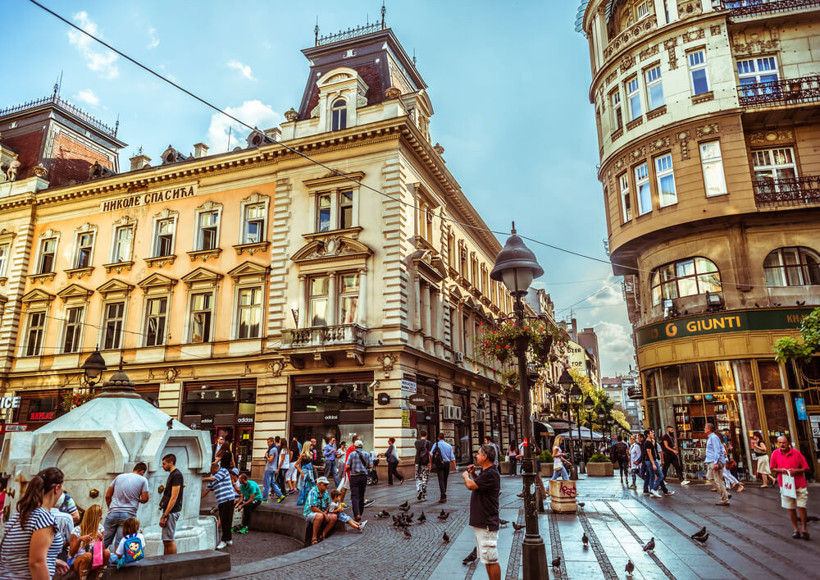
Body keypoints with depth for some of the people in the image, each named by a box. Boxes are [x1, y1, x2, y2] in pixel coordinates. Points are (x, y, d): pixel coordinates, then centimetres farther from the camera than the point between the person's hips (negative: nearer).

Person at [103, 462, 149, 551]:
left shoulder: (119, 477, 14)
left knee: (103, 543, 9)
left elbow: (108, 496, 14)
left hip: (113, 513, 3)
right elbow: (144, 499, -1)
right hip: (128, 515, -3)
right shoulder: (143, 480, 3)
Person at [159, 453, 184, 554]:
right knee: (166, 541, 13)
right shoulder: (172, 474, 15)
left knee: (169, 540, -6)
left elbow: (174, 498, -19)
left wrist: (165, 516, -19)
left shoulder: (176, 475, -15)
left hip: (172, 512, -10)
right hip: (169, 511, 10)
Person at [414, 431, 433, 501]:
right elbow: (429, 454, -9)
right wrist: (430, 464, -6)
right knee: (425, 478, 6)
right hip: (425, 463, -2)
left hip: (418, 462, 2)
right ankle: (423, 496, 7)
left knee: (418, 478, 12)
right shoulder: (428, 443, -6)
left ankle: (419, 490, -13)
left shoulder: (416, 442, 5)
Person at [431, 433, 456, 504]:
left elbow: (431, 454, -10)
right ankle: (444, 494, 24)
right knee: (445, 479, 15)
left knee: (441, 480, -5)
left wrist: (431, 463, -2)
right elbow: (452, 457, 4)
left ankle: (443, 496, -15)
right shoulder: (449, 445, 7)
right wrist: (454, 466, 8)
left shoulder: (436, 444, -1)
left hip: (439, 464, -3)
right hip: (447, 463, 3)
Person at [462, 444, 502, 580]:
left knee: (491, 560, -3)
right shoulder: (486, 472, 12)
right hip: (481, 522, 11)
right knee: (487, 559, 18)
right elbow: (480, 484, 28)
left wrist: (466, 476, -5)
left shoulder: (491, 474, -22)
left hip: (487, 524, -11)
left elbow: (470, 485, -26)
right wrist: (473, 474, 12)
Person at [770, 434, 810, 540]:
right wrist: (780, 470, -13)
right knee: (791, 508, 9)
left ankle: (804, 529, 14)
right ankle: (796, 530, 21)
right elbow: (772, 469, 5)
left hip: (799, 485, -2)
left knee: (801, 507, -2)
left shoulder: (796, 453, -8)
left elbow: (805, 468, -2)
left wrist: (796, 470, -19)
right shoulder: (775, 453, -3)